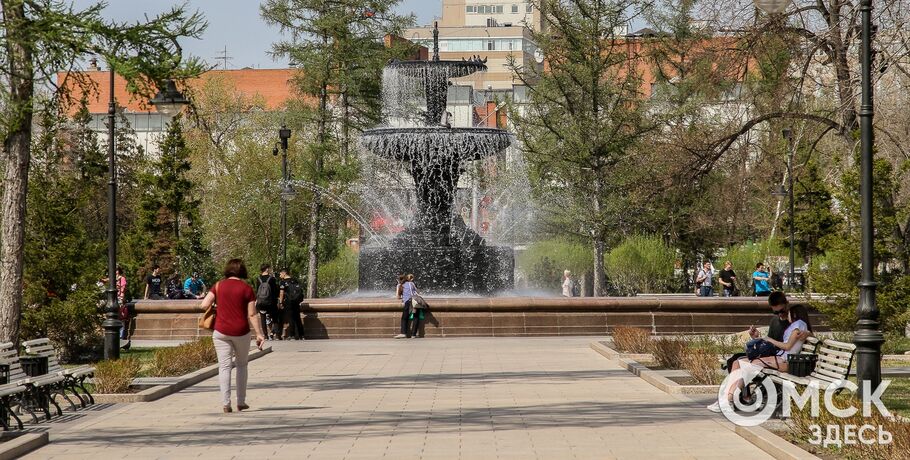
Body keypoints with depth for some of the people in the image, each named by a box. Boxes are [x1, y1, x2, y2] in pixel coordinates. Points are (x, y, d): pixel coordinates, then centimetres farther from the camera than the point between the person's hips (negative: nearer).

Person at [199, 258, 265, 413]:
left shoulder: (219, 286, 2)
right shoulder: (246, 289, -3)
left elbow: (204, 304, -2)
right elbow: (252, 314, -6)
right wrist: (259, 334, -2)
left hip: (221, 331, 1)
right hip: (241, 331, -1)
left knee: (224, 366, 2)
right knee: (241, 365, 15)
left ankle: (225, 403, -5)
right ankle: (241, 402, 17)